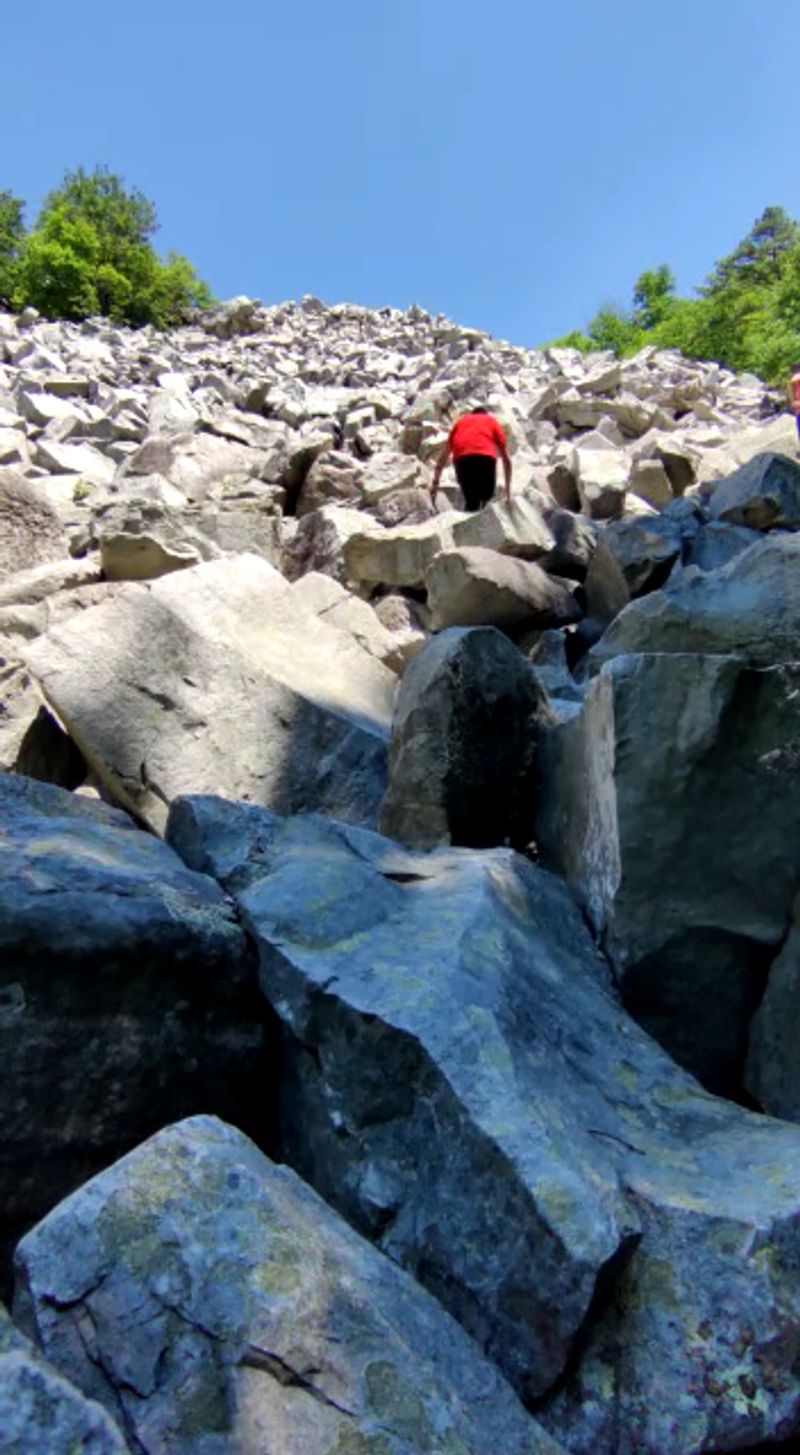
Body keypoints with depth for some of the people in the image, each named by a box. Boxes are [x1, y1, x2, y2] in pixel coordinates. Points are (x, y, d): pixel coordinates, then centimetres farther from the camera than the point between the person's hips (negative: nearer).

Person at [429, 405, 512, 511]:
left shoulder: (461, 421, 36)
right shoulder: (492, 421, 32)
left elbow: (443, 456, 35)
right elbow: (506, 459, 30)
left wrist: (435, 483, 36)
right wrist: (508, 493, 33)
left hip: (462, 459, 2)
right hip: (485, 457, -2)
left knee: (471, 503, 14)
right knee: (487, 500, 14)